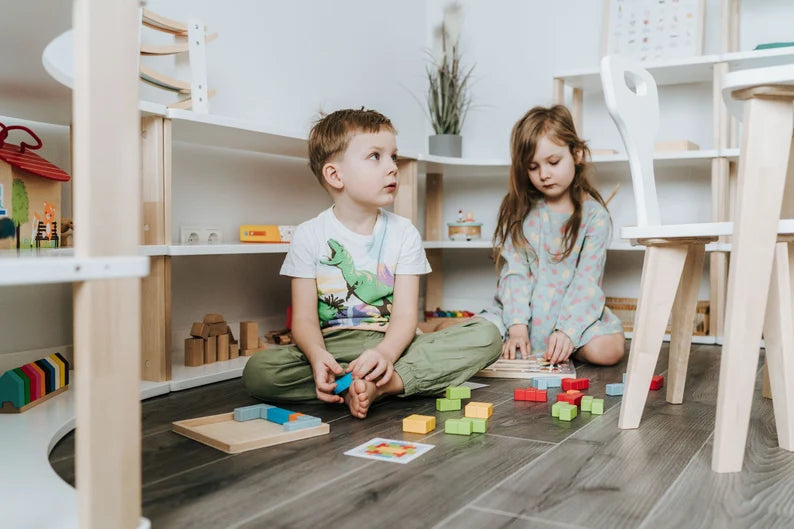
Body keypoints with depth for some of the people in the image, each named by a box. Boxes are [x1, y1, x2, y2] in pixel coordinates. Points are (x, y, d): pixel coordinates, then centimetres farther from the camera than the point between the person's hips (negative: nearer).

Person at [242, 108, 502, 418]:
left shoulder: (403, 233, 3)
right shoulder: (310, 236, 0)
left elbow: (405, 315, -6)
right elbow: (304, 317, -5)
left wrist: (385, 352, -29)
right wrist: (317, 355, -29)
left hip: (392, 345, 2)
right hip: (334, 347, -1)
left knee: (486, 335, -20)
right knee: (258, 370, -30)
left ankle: (381, 385, -29)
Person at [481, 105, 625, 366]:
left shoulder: (594, 216, -3)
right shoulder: (518, 209, 1)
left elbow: (586, 281, -10)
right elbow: (513, 273, -6)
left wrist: (567, 330, -24)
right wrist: (517, 326, -19)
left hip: (571, 311, 0)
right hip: (521, 310, 1)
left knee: (607, 349, -27)